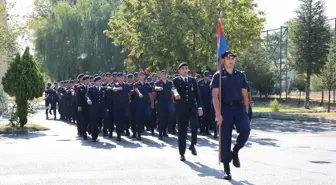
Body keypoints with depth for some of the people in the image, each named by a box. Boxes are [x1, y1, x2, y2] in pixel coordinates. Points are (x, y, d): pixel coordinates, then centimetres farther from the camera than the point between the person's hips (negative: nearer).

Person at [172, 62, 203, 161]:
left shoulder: (193, 80, 15)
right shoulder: (176, 80, 7)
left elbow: (197, 94, 11)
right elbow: (174, 88, -14)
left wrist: (200, 107, 2)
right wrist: (176, 93, -37)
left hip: (192, 107, 1)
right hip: (181, 108, -1)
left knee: (195, 125, -20)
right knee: (182, 130, 1)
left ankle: (192, 145, 3)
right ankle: (182, 153, 9)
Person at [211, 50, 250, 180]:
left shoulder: (240, 75, 12)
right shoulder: (218, 75, 2)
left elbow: (245, 95, 13)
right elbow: (215, 96, -6)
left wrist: (246, 111, 5)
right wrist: (218, 113, -15)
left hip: (239, 107, 2)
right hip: (225, 108, -2)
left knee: (245, 129, -23)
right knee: (225, 138, -1)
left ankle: (235, 151, 5)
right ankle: (226, 169, 8)